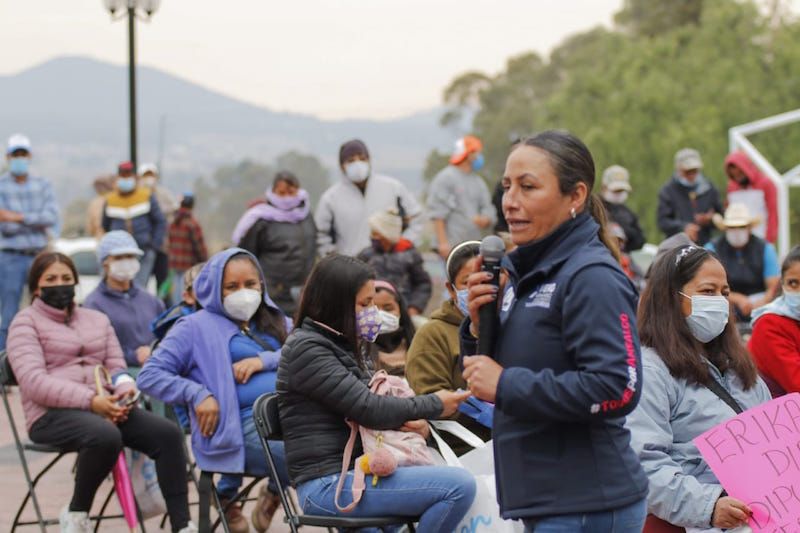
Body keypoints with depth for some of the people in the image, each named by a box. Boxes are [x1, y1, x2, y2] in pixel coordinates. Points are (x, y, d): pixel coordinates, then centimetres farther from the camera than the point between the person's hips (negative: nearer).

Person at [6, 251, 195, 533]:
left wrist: (125, 393, -9)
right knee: (105, 436, -38)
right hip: (52, 415, -5)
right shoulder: (26, 322, 4)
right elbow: (34, 382, -10)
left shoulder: (97, 319, 23)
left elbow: (116, 366, 18)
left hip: (103, 407, 6)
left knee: (167, 432, -20)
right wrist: (91, 401, -22)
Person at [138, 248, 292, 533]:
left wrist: (265, 360, -4)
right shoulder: (197, 327, 13)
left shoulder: (275, 321, 27)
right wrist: (198, 394, -7)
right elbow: (149, 376, 6)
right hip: (247, 428, -6)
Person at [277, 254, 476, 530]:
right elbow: (369, 409, -18)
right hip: (328, 484, -10)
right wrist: (434, 405, -6)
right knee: (459, 486, -22)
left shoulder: (341, 345, 17)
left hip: (352, 472, 10)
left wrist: (415, 421, -6)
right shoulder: (306, 348, -12)